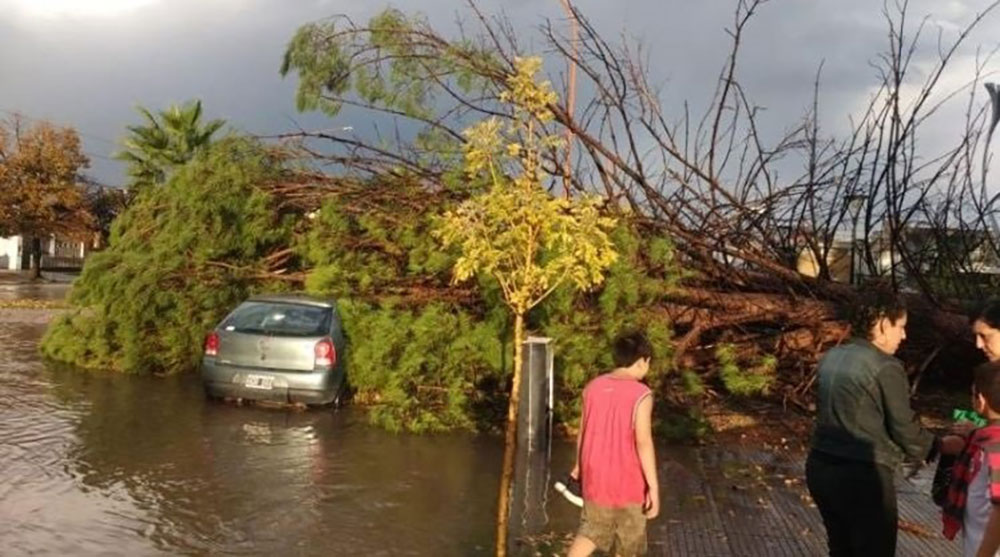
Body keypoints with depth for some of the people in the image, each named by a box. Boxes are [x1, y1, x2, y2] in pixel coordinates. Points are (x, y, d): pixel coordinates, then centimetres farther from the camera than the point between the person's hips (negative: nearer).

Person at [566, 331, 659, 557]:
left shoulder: (593, 386, -1)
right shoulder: (641, 395, -18)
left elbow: (583, 431, 7)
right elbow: (643, 443, -21)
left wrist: (579, 465, 21)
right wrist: (653, 486, -16)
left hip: (595, 477, 5)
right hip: (627, 482, -5)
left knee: (590, 531, 21)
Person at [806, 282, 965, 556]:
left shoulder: (831, 357, 8)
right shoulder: (886, 368, -14)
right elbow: (905, 431, -9)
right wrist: (940, 445, 11)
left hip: (821, 468, 8)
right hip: (862, 477, -7)